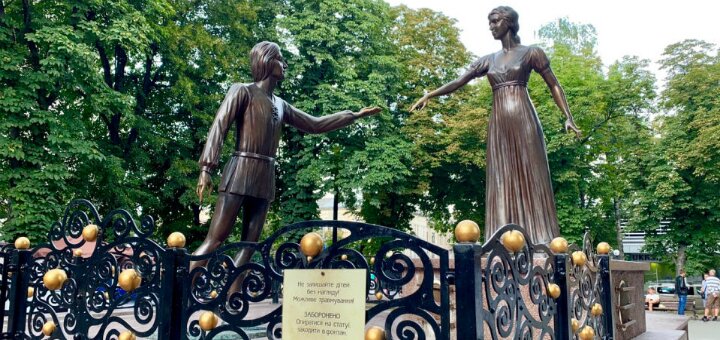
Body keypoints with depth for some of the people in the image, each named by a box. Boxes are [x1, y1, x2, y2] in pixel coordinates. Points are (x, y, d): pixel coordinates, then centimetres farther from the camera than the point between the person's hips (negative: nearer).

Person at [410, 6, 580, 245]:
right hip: (499, 125, 4)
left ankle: (539, 240, -5)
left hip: (523, 120, -4)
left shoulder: (531, 53, 6)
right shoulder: (488, 60, 16)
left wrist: (568, 118, -4)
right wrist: (429, 95, 1)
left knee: (529, 178, -6)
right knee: (502, 181, -1)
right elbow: (458, 82, 12)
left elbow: (554, 86, 6)